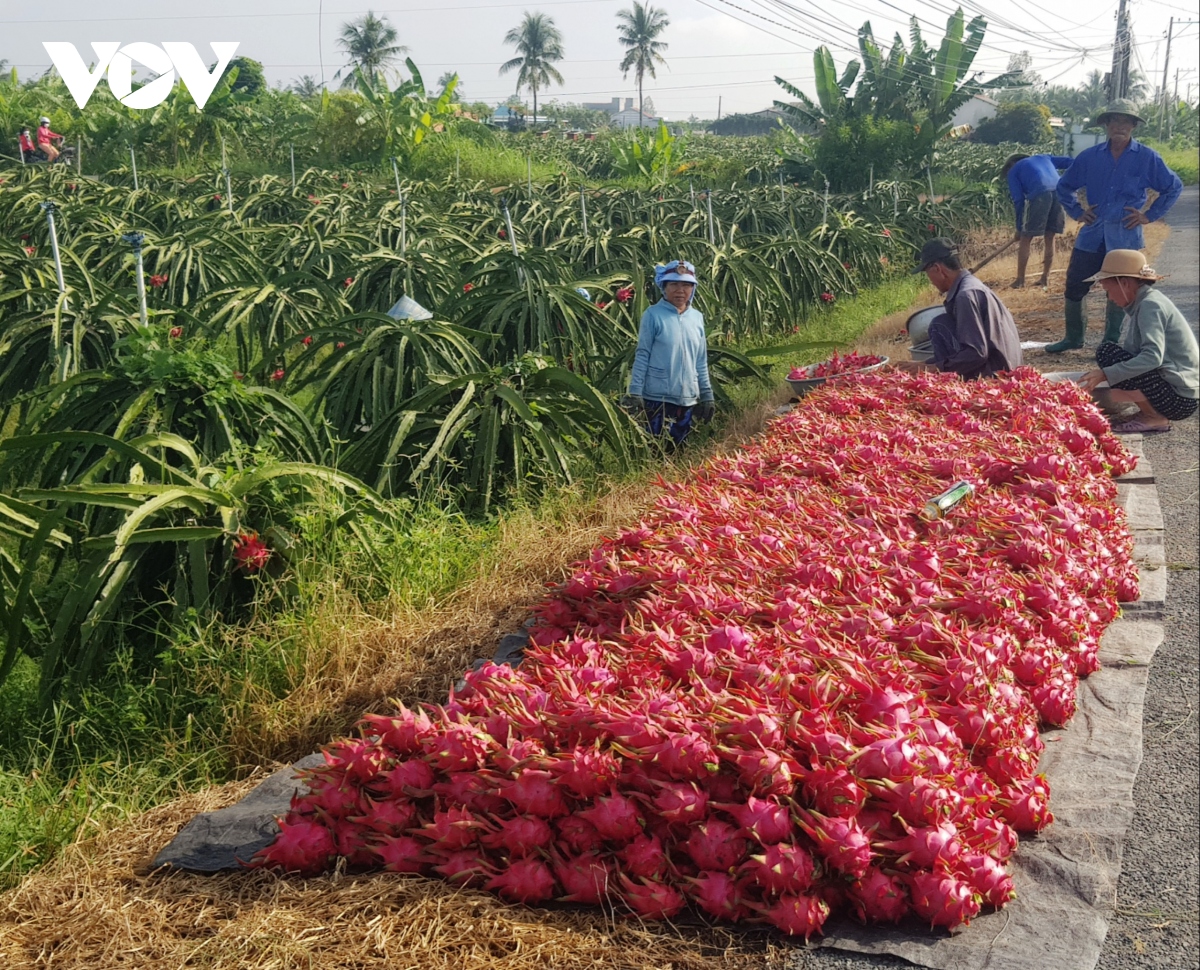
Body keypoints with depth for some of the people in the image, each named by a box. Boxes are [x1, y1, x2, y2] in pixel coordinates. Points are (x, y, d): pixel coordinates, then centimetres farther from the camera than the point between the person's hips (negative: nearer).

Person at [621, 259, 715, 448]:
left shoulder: (697, 317, 9)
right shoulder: (653, 315, -6)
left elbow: (701, 361, 14)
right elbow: (642, 356, -6)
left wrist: (707, 395, 12)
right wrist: (635, 393, -10)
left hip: (687, 398, 5)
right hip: (658, 397, -5)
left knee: (678, 448, 10)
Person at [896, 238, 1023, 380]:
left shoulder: (966, 295, -18)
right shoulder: (970, 284, 12)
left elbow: (975, 353, -24)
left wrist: (931, 368, -18)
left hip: (994, 374, -10)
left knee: (939, 326, -11)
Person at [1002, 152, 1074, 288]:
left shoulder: (1013, 171, 23)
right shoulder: (1043, 158, 36)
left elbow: (1019, 199, 13)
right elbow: (1070, 161, 26)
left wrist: (1019, 228, 16)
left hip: (1039, 195, -4)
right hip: (1060, 192, 4)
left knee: (1025, 239, 7)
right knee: (1049, 238, 17)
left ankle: (1020, 279, 6)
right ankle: (1045, 278, 16)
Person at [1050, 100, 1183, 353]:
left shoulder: (1147, 158, -1)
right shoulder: (1089, 157, 5)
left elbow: (1173, 187, 7)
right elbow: (1065, 186, 18)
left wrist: (1150, 215, 0)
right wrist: (1076, 211, 7)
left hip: (1125, 236, -2)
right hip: (1092, 234, 2)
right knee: (1074, 287, 3)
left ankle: (1111, 343, 15)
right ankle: (1073, 337, 19)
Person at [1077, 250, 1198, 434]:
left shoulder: (1150, 305, -16)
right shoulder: (1143, 303, 12)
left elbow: (1153, 356, -29)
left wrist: (1105, 374, -32)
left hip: (1180, 397, -10)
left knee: (1107, 352, -16)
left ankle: (1155, 418, -9)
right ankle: (1155, 413, 9)